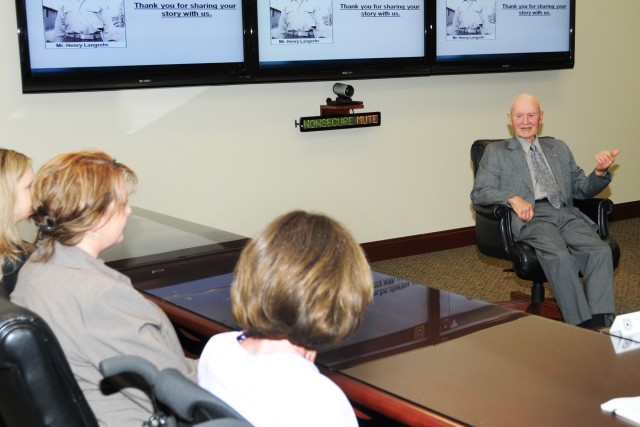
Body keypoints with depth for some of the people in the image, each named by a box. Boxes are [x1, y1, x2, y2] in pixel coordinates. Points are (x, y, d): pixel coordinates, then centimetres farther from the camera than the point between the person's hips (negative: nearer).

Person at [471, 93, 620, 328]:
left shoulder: (559, 148, 28)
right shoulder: (496, 152, 17)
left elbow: (582, 189, 24)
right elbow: (478, 193, 6)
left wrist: (600, 172, 1)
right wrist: (511, 198, -14)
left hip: (566, 214, 4)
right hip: (530, 218, -4)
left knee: (601, 251, -27)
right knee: (560, 255, -35)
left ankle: (601, 325, -34)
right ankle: (583, 326, -34)